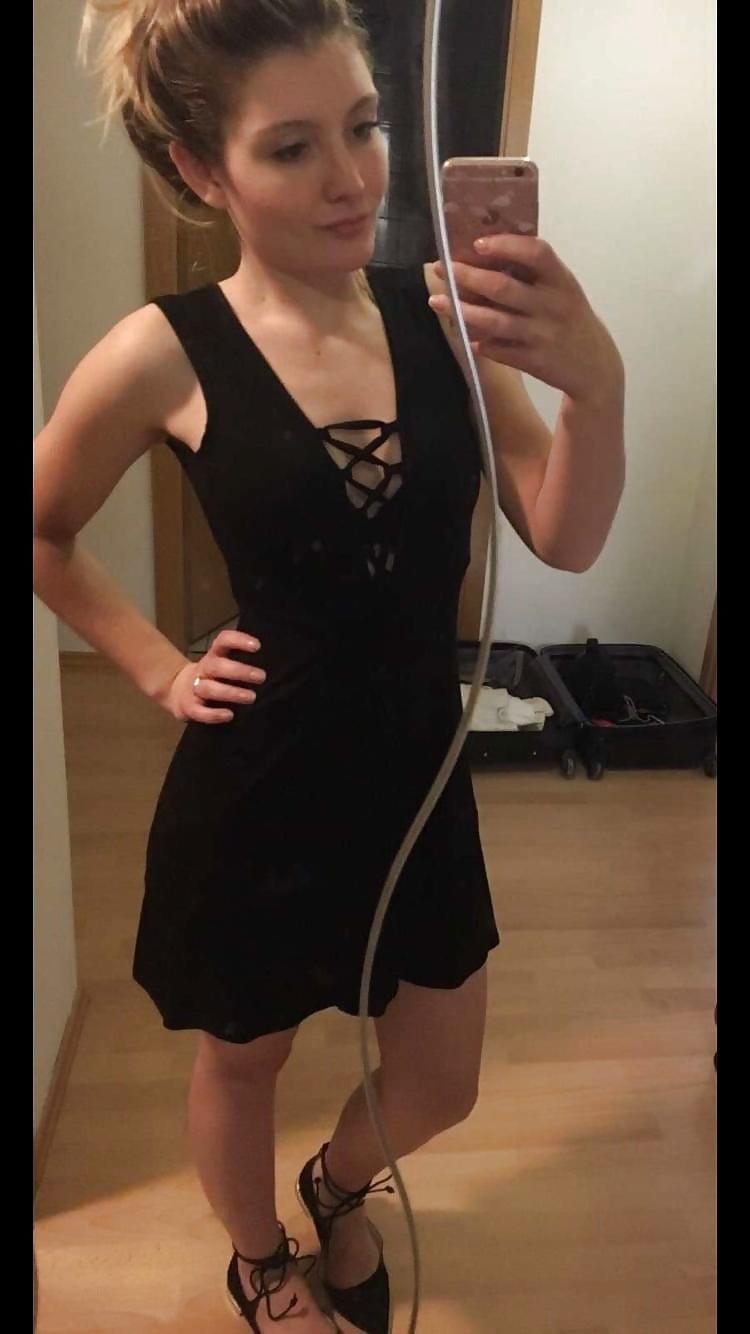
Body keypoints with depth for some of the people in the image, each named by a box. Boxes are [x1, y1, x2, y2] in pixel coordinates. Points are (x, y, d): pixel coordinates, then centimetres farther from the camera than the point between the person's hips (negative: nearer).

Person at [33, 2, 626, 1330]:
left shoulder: (442, 310, -6)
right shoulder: (166, 355, -14)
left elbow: (565, 540, -11)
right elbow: (43, 537, 2)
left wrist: (595, 380, -28)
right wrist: (160, 670, -3)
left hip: (419, 774, 4)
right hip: (258, 796, -3)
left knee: (439, 1086, 22)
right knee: (243, 1061, 23)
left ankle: (338, 1188, 60)